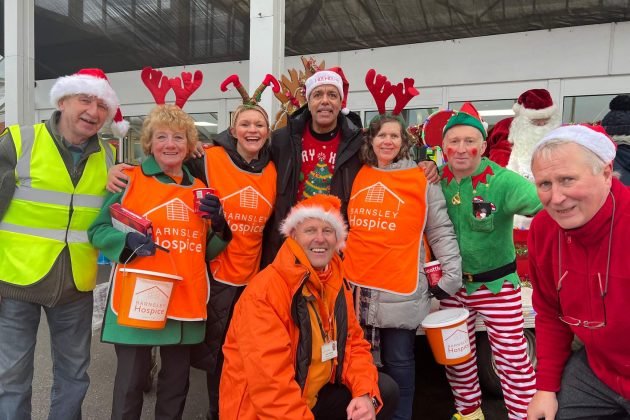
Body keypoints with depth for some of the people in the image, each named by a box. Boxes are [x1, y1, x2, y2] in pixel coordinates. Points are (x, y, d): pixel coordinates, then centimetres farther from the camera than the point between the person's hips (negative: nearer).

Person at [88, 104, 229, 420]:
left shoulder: (199, 189, 11)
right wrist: (128, 241, -21)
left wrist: (218, 225, -4)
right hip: (136, 301, -3)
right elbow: (98, 231, -1)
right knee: (130, 384, 8)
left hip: (185, 302, 4)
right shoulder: (129, 180, -1)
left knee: (176, 384, 16)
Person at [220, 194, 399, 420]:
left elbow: (353, 343, 4)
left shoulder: (337, 284, 1)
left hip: (315, 397, 7)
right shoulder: (263, 293, -24)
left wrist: (365, 394, -13)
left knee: (385, 391, -2)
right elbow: (269, 383, -28)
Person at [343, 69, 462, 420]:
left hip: (400, 291, -3)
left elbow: (441, 231, -1)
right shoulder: (357, 176, 7)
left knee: (399, 360, 11)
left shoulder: (422, 180, -3)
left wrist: (451, 277, -5)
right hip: (356, 288, 4)